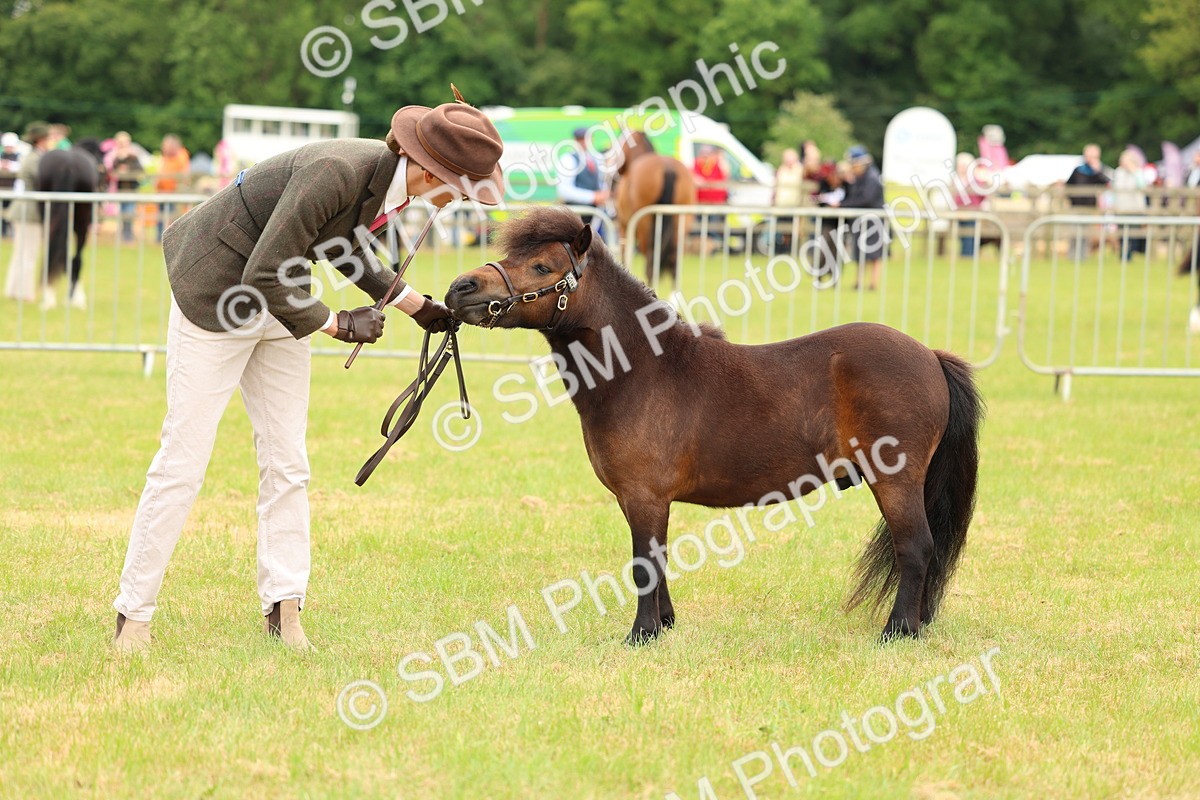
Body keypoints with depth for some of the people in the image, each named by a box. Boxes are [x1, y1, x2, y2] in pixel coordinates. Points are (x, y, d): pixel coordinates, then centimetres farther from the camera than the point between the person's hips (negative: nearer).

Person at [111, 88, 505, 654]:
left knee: (286, 464, 6)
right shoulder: (335, 172, -34)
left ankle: (284, 609, 11)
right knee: (183, 461, -4)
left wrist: (419, 307, 11)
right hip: (216, 298, -8)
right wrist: (337, 325, -18)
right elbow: (262, 279, -30)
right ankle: (133, 616, 5)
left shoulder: (393, 179, -7)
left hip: (280, 308, 8)